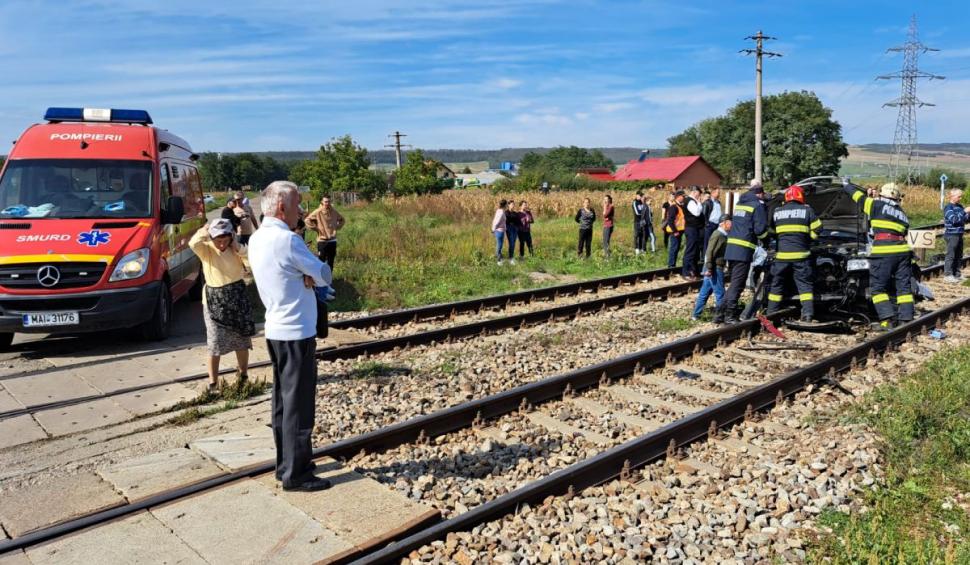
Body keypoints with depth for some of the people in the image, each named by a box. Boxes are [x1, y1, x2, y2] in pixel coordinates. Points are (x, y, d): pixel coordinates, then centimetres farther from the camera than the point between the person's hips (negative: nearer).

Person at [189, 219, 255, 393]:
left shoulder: (236, 249, -2)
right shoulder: (206, 249, -8)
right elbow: (193, 244, -31)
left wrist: (238, 247, -18)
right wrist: (205, 230, -17)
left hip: (238, 298, 2)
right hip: (214, 301, -2)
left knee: (242, 340, 12)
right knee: (215, 343, -2)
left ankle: (243, 376, 28)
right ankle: (213, 382, 8)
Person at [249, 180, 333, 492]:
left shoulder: (257, 239, 8)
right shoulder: (286, 240, -20)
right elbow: (324, 276, -13)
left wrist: (304, 274, -9)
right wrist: (312, 273, 6)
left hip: (275, 329, 9)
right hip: (296, 332, -9)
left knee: (283, 401, 16)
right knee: (299, 405, -1)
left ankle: (286, 463, 26)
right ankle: (296, 474, 6)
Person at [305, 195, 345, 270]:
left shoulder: (334, 212, 3)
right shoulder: (317, 212, -8)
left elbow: (342, 220, 21)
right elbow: (307, 220, -3)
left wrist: (337, 227, 8)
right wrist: (315, 228, -6)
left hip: (332, 241, 4)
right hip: (322, 241, -4)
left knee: (330, 262, 10)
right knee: (321, 261, -1)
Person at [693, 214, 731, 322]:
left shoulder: (723, 235, 15)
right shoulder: (718, 235, -15)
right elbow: (710, 251, -21)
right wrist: (709, 268, -25)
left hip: (715, 268, 9)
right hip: (715, 268, -9)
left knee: (704, 292, 12)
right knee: (720, 293, -3)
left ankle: (695, 315, 17)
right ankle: (719, 317, 4)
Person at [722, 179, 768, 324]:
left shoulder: (740, 203, 17)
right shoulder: (758, 205, -4)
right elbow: (760, 229, -11)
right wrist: (763, 236, 10)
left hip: (731, 246, 7)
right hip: (744, 248, -7)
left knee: (734, 281, 19)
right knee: (737, 283, -6)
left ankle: (726, 308, 22)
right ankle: (729, 315, -8)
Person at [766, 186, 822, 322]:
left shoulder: (777, 212, 8)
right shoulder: (807, 210, 2)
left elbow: (771, 230, 16)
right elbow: (817, 229, 3)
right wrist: (806, 237, 18)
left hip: (782, 255, 2)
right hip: (801, 254, -2)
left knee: (777, 285, 10)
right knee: (805, 285, 3)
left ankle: (771, 314, 11)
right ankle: (808, 314, -6)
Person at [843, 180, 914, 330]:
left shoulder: (877, 205, 3)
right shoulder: (902, 215, 20)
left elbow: (859, 196, 15)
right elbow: (904, 234, 20)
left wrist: (846, 185, 30)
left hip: (883, 252, -6)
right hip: (903, 250, 6)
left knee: (878, 288, 0)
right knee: (904, 287, 9)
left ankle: (886, 320, -9)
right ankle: (907, 319, 7)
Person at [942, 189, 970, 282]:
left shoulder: (959, 207, 13)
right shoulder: (948, 208, -11)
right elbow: (954, 219, -23)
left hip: (959, 234, 8)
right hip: (951, 235, -8)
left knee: (958, 255, 13)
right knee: (951, 255, -6)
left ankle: (957, 274, 22)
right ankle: (948, 275, -2)